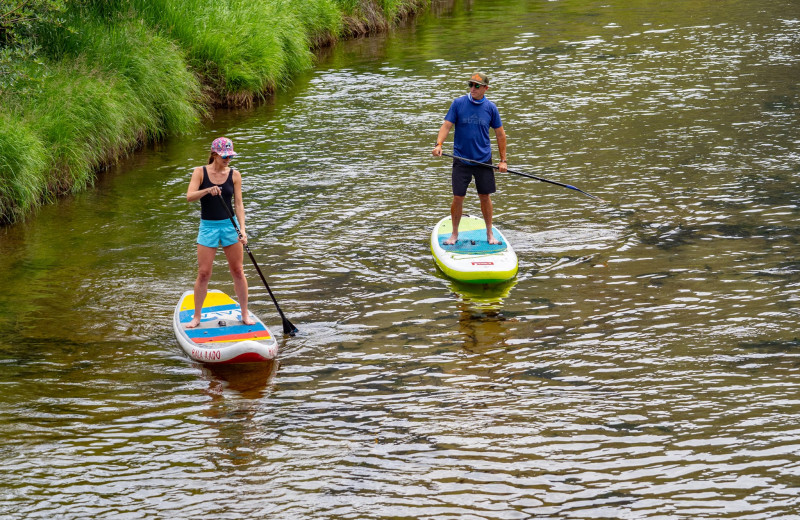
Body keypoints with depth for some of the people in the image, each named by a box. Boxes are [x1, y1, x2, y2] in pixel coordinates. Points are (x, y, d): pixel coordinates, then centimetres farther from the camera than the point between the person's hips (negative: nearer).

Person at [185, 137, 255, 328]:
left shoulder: (234, 175, 0)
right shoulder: (200, 172, -3)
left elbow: (238, 204, -1)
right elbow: (189, 196, -15)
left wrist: (242, 229, -12)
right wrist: (207, 190, -33)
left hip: (230, 226, 1)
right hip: (208, 226, -1)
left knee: (238, 271, 4)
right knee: (203, 273, -1)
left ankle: (245, 314, 15)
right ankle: (196, 316, 10)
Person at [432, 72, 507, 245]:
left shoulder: (490, 108, 1)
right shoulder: (458, 104, -3)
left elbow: (500, 134, 7)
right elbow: (446, 126, -6)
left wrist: (503, 160, 5)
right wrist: (439, 144, -24)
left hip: (483, 160, 1)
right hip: (461, 159, -1)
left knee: (485, 197, 7)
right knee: (458, 198, -1)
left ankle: (490, 233, 20)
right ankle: (454, 233, 15)